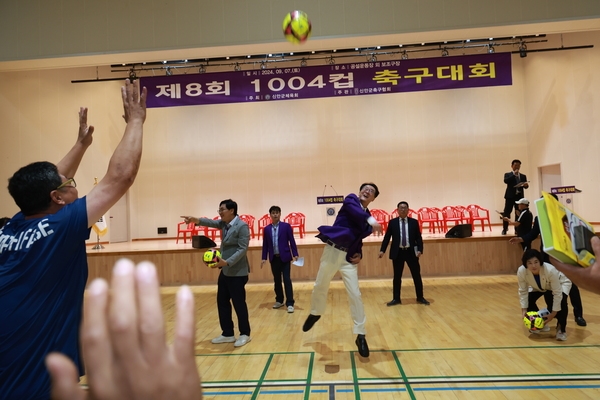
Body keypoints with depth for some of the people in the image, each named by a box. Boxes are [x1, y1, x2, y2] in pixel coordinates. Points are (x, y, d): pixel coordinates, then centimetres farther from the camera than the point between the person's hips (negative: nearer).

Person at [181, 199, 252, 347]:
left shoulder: (242, 226, -17)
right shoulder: (224, 223, 9)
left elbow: (242, 249, -21)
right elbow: (212, 222, -3)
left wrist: (227, 262, -29)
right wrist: (196, 220, -21)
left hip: (237, 272, -9)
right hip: (225, 271, 9)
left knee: (238, 303, 2)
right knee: (222, 302, 14)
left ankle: (245, 334, 19)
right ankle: (228, 334, 27)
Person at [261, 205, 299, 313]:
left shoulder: (286, 226, -1)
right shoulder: (266, 229, 7)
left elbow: (292, 241, -2)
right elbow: (265, 244, 8)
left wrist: (295, 254, -8)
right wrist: (264, 258, 3)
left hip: (285, 257, -3)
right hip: (274, 258, 3)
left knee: (287, 279, -6)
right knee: (277, 280, 12)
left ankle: (290, 303, -3)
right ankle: (279, 300, 25)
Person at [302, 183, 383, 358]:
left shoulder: (367, 216, 11)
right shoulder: (351, 199, -2)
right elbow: (354, 209, -28)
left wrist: (359, 254, 0)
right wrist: (371, 220, -46)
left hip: (349, 256, 3)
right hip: (332, 251, -3)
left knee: (355, 294, -1)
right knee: (320, 287, 11)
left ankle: (360, 335, 11)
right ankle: (315, 313, 41)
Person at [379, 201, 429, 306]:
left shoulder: (414, 222, 4)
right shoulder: (392, 222, 2)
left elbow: (418, 237, 3)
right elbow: (387, 237, 2)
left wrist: (420, 250, -11)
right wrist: (382, 250, -6)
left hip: (411, 252, 1)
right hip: (397, 252, -1)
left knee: (417, 275, 8)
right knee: (397, 277, 6)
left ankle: (420, 298, 23)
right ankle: (396, 299, 17)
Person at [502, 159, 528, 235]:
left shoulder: (523, 176, 16)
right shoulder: (507, 174, 6)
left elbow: (525, 186, 8)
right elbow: (506, 181, -15)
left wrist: (526, 185, -15)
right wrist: (514, 174, -15)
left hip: (519, 196, 3)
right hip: (510, 196, -3)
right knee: (506, 213, -4)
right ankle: (504, 229, 2)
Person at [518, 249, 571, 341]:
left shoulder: (550, 270, -44)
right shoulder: (521, 271, -34)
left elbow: (557, 293, -35)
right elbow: (523, 291, -19)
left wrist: (553, 313, -31)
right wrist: (524, 309, -23)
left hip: (560, 284, -4)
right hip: (538, 287, 4)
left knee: (561, 301, -32)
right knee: (528, 299, -17)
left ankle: (561, 328, -7)